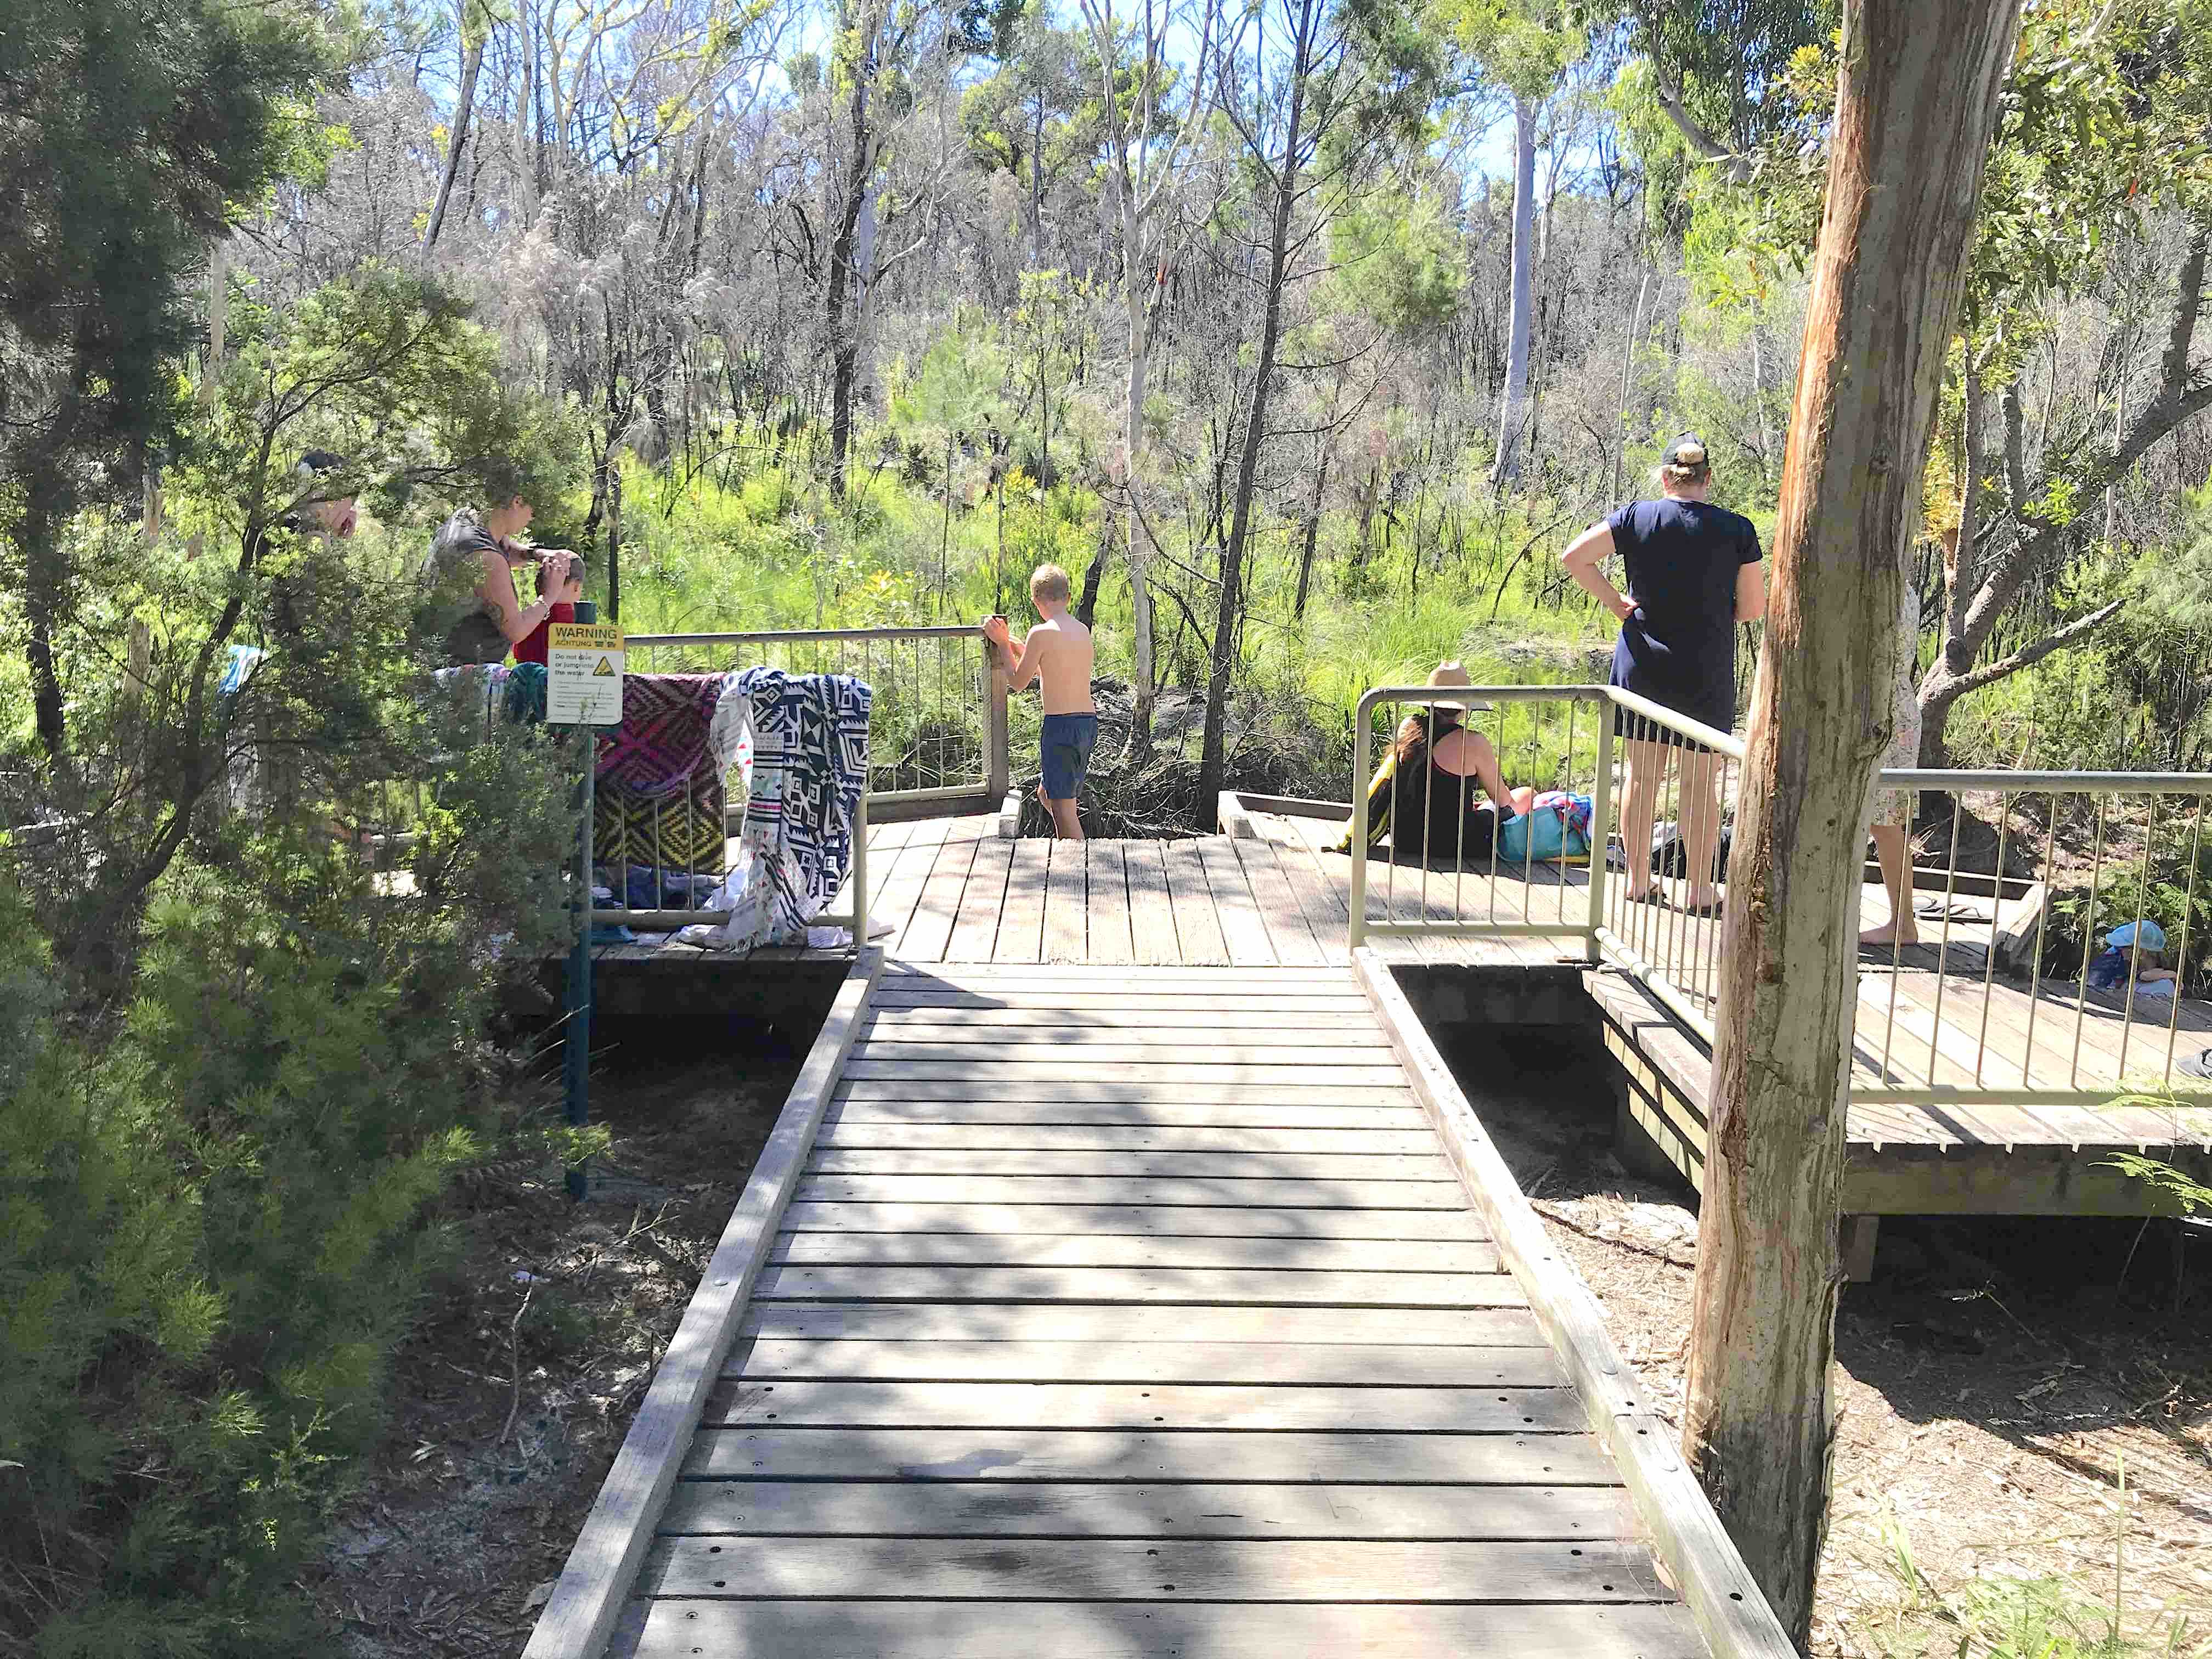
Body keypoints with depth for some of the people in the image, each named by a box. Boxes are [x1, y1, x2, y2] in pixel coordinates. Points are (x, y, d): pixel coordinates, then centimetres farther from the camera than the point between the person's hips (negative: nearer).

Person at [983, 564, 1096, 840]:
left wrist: (1002, 644, 10)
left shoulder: (1041, 633, -13)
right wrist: (1007, 640, 29)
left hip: (1061, 725, -8)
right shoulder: (1083, 631, 10)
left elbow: (1018, 682, -1)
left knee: (1063, 807, -1)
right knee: (1046, 794, 24)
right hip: (1089, 724, 8)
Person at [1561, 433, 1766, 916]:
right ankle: (1699, 890, 12)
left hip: (1641, 666, 2)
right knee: (1701, 784, 7)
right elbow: (1754, 607, -3)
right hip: (1706, 674, -2)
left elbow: (1574, 557, -7)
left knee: (1642, 775, 11)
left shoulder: (1638, 517, -3)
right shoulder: (1736, 529, -5)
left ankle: (1638, 880, 18)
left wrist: (1616, 602, -1)